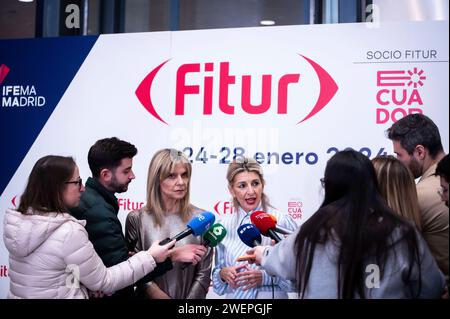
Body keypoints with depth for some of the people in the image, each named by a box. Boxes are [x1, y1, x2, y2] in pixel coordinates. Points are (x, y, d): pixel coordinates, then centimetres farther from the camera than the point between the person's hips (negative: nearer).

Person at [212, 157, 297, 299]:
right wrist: (222, 274, -13)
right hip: (234, 296, 3)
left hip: (272, 295, -3)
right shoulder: (224, 226, -3)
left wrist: (266, 277, -22)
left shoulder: (283, 221, -14)